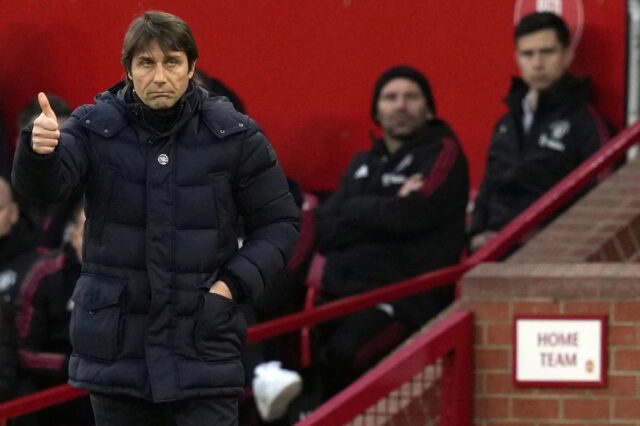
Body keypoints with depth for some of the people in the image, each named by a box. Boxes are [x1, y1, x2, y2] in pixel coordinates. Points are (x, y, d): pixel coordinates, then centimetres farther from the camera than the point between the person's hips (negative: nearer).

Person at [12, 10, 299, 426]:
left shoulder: (234, 135, -4)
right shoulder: (95, 127, -3)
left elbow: (279, 222, 4)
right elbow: (44, 185, -21)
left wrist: (235, 282, -11)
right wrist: (39, 152, -44)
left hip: (203, 343, -1)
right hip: (115, 345, 1)